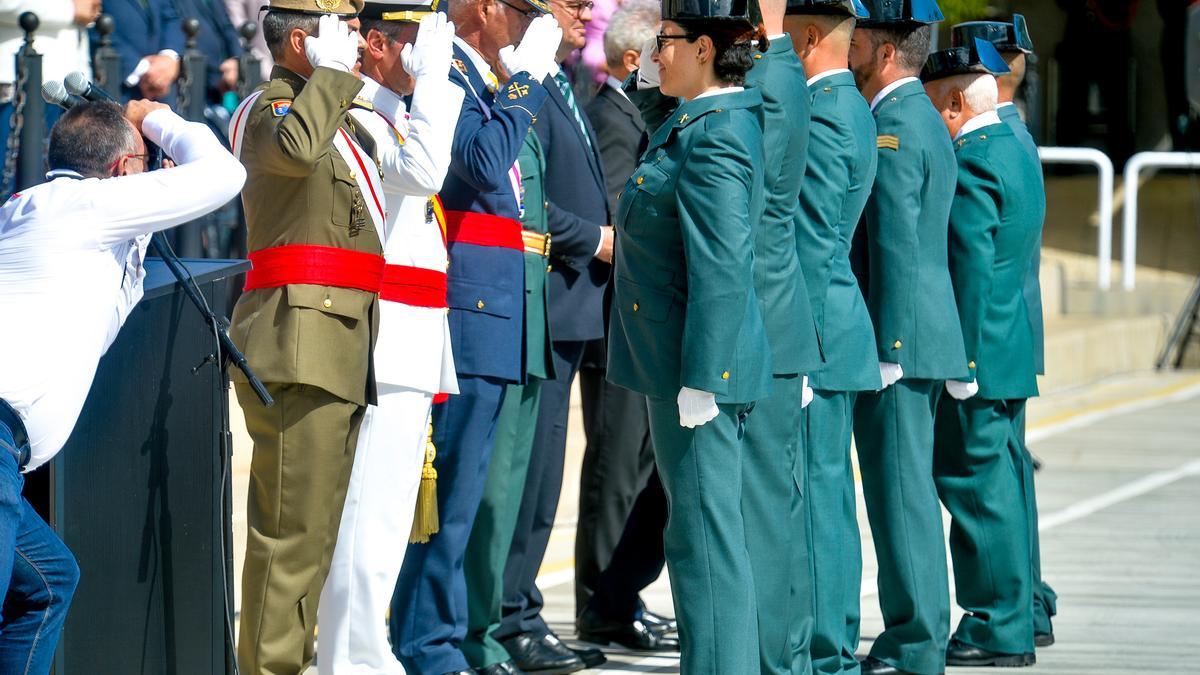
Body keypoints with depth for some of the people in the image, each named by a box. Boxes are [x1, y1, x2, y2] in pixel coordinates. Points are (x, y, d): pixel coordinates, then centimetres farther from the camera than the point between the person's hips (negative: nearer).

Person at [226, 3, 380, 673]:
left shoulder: (341, 117, 22)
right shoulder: (271, 106, -8)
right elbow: (294, 147, -33)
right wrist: (331, 75, -21)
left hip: (340, 347, 10)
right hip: (301, 342, -10)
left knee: (315, 524, 13)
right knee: (294, 524, -12)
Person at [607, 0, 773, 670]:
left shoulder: (712, 138, -18)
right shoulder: (702, 122, 11)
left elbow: (721, 270, -22)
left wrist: (698, 380, -22)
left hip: (701, 361, -10)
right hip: (698, 363, 10)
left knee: (704, 530, -6)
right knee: (710, 524, 14)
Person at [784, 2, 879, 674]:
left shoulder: (819, 115, -16)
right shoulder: (853, 109, 15)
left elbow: (813, 247, -19)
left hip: (816, 339, -10)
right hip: (837, 336, 10)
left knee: (814, 495, -7)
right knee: (828, 495, 13)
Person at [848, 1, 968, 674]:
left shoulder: (892, 129, -15)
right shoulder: (924, 120, 16)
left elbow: (897, 248, -20)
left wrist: (886, 349, -19)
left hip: (899, 340, -10)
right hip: (922, 338, 10)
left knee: (899, 489, -6)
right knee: (908, 491, 13)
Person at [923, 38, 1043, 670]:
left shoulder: (970, 162, -16)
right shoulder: (1016, 150, 14)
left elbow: (972, 268, -20)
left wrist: (961, 359, -19)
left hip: (978, 354, -10)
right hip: (1011, 349, 10)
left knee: (976, 484, -6)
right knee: (1000, 481, 15)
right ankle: (1012, 618, 21)